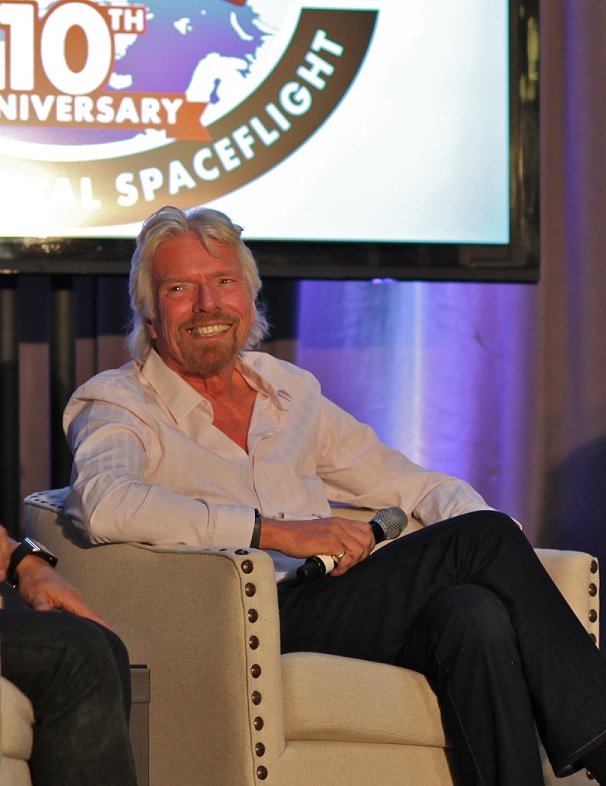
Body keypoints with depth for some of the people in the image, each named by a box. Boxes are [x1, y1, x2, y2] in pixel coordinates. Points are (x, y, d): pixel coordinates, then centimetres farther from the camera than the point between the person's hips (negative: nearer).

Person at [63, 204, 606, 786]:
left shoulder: (292, 392, 24)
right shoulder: (117, 405, 6)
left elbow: (416, 485, 29)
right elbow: (102, 505, -18)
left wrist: (489, 534, 4)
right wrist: (272, 530, -23)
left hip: (331, 615, 5)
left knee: (472, 612, -31)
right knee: (483, 537, -21)